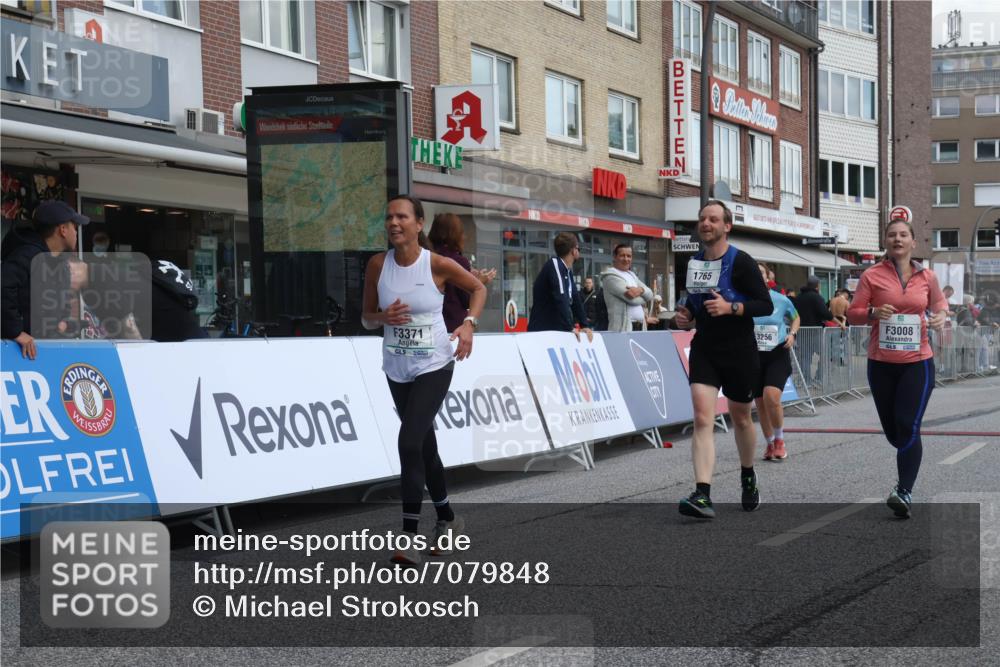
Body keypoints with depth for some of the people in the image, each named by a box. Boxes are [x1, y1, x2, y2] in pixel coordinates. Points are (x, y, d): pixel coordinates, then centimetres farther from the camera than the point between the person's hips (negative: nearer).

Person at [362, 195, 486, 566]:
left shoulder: (438, 265, -12)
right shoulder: (378, 264, -4)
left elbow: (478, 288, 5)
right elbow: (366, 318, 5)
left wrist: (469, 323, -11)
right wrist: (384, 317, -17)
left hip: (434, 366, -5)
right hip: (397, 369, 5)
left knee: (410, 440, -20)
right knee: (425, 446, 16)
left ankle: (410, 537, -17)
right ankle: (447, 519, 35)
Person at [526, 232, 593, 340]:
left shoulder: (567, 271, 14)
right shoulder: (555, 265, -14)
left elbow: (575, 299, 15)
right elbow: (560, 299, -24)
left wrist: (585, 325, 7)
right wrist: (569, 327, -27)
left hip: (557, 331, 9)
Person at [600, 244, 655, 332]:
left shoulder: (632, 275, 22)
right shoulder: (610, 276, -6)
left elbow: (650, 294, 12)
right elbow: (632, 298, -15)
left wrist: (641, 290, -11)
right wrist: (643, 299, 6)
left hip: (640, 326, 8)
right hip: (622, 327, -8)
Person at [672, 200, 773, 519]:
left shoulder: (741, 262, -10)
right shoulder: (693, 263, 7)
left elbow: (766, 305, -13)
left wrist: (730, 307, -26)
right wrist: (686, 316, 2)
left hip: (739, 352, -3)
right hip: (704, 349, 3)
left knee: (740, 417, 14)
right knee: (703, 418, -13)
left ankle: (748, 477, 41)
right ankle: (702, 496, -21)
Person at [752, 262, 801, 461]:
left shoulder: (781, 300, -2)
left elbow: (795, 318, 17)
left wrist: (792, 334, 0)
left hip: (777, 355, -2)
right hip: (753, 356, 2)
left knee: (771, 396, -22)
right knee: (760, 403, 7)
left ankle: (779, 440, 0)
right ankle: (770, 444, 27)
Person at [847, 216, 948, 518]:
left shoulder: (926, 276, 3)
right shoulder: (872, 276, -2)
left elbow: (938, 303, 22)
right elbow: (852, 313, 0)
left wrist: (941, 315, -1)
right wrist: (873, 313, -20)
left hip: (917, 361, -1)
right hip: (881, 363, 1)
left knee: (908, 427, -13)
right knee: (891, 429, 12)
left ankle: (904, 492, -12)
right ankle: (909, 460, 45)